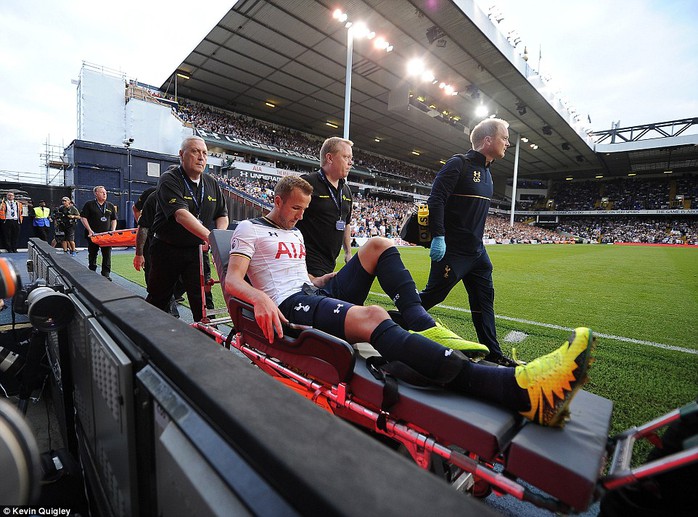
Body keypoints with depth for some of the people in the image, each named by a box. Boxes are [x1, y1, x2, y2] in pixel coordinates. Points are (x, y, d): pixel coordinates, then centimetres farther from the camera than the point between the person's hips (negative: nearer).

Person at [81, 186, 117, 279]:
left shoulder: (110, 206, 12)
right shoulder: (89, 204, 3)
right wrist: (89, 230, -10)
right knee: (92, 255, 8)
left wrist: (113, 231, 2)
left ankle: (106, 274, 2)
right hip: (93, 235, -2)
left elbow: (114, 219, 16)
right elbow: (83, 217, 0)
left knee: (107, 255, -3)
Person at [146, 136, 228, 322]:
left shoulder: (212, 183, 7)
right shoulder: (169, 180, -12)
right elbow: (181, 214, -28)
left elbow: (222, 215, 11)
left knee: (202, 300, -2)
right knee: (158, 299, 15)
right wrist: (209, 236, -40)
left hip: (197, 251, 3)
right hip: (167, 249, -3)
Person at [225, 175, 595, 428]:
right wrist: (261, 298, -29)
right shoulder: (249, 230, 7)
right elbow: (232, 281, -8)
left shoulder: (295, 233, 28)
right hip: (287, 305, -9)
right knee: (373, 318, -34)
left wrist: (333, 277, 14)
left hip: (313, 295, 9)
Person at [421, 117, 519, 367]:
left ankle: (493, 353, 23)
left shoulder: (486, 172, 16)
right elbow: (435, 200, -19)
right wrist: (438, 236, -25)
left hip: (476, 250, 9)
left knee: (484, 299, 12)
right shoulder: (459, 164, -11)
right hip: (451, 249, -9)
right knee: (432, 295, -2)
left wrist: (476, 241, 21)